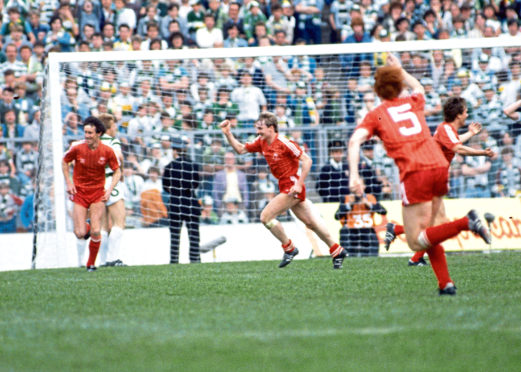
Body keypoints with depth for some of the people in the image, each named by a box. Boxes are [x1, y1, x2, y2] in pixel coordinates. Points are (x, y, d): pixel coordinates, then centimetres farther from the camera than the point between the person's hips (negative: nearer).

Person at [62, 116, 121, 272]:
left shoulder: (107, 151, -9)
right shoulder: (77, 148, -11)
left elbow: (117, 171, 4)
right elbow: (65, 161, 8)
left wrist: (110, 189, -10)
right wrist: (69, 183, -1)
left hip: (98, 193, 0)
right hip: (79, 192, 0)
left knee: (96, 231, -11)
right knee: (80, 234, -8)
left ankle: (91, 263, 8)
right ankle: (85, 228, 31)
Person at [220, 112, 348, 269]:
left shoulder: (284, 143, -19)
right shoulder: (261, 142, 4)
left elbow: (307, 160, -18)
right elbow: (240, 149, 12)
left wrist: (299, 184, -22)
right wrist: (228, 134, -2)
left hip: (292, 187, -9)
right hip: (285, 187, 9)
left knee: (266, 217, -12)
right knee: (311, 222, 15)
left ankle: (289, 248, 3)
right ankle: (337, 251, 24)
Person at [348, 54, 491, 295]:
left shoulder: (376, 115, 11)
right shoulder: (413, 103, 22)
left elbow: (355, 141, -7)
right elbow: (418, 87, 48)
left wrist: (354, 175, -13)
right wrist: (399, 69, 59)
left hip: (415, 174, -5)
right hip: (440, 167, 5)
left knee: (416, 242, -4)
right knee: (425, 231, 19)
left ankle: (466, 223, -24)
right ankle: (445, 283, 5)